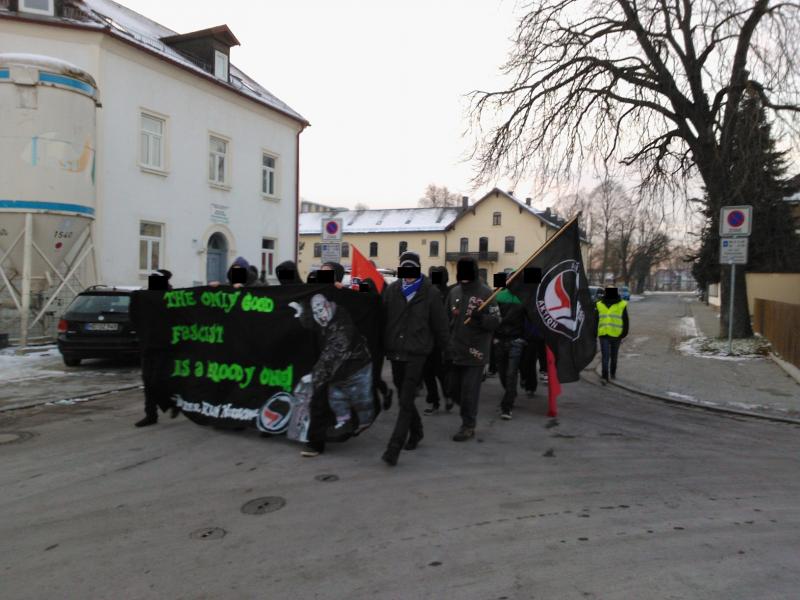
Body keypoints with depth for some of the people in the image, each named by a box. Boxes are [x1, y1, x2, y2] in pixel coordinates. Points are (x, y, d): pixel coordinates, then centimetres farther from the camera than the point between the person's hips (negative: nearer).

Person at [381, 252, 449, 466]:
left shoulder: (430, 293, -4)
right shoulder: (392, 290, 5)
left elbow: (440, 324, 2)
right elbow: (382, 318, 7)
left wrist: (441, 348, 6)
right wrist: (384, 346, 4)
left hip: (416, 353, -4)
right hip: (395, 351, 4)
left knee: (405, 402, -8)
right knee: (403, 397, 16)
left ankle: (394, 448, -10)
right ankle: (416, 432, 38)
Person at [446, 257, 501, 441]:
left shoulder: (485, 293, -8)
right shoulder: (454, 292, 8)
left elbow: (496, 321, -10)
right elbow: (448, 319, 17)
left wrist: (481, 318, -28)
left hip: (475, 352, -6)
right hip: (456, 351, 6)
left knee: (469, 392, -2)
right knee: (456, 391, 13)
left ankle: (468, 426, 13)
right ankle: (469, 415, 36)